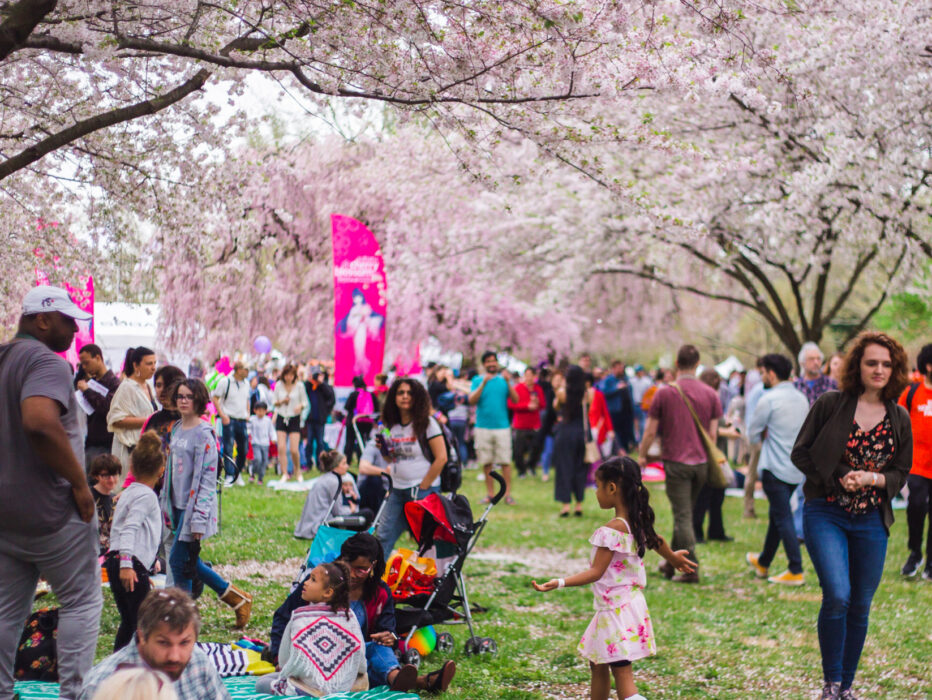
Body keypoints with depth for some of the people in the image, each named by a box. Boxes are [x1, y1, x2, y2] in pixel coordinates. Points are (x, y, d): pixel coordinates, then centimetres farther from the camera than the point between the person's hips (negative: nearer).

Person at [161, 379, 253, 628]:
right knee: (188, 561, 12)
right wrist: (165, 503, 18)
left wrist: (198, 518, -20)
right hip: (178, 505, 8)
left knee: (178, 560, -5)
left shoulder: (204, 434, -14)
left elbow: (206, 479, -16)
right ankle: (237, 598, 25)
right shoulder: (176, 429, 11)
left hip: (194, 507, -8)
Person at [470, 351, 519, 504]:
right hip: (483, 427, 0)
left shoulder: (503, 380, 9)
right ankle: (490, 494, 11)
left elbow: (515, 399, -3)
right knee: (487, 463, 3)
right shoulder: (477, 380, 7)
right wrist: (483, 383, -16)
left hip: (502, 426, 0)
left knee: (505, 462, -5)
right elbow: (472, 401, -7)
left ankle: (507, 493, -2)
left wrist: (508, 382, -15)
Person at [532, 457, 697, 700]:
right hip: (633, 604, 9)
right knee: (598, 665, 23)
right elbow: (656, 542, 24)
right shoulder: (639, 523, 4)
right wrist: (674, 558, 45)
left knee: (622, 673, -8)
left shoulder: (610, 532, -22)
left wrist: (560, 582, -33)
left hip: (615, 611, -9)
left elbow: (596, 572, -25)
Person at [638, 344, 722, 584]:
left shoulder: (664, 393, -6)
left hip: (676, 462, -4)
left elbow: (650, 432, -2)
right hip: (700, 462, 4)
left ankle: (691, 570, -7)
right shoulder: (710, 394, 1)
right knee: (685, 513, 16)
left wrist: (642, 456, 14)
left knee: (683, 517, -2)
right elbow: (712, 434, 5)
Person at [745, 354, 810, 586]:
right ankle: (763, 563, 33)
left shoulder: (769, 399, -14)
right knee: (776, 515, 19)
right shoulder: (801, 398, 9)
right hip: (797, 468, 8)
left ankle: (796, 571, -8)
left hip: (776, 468, -8)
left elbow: (753, 434, -6)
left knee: (783, 518, -5)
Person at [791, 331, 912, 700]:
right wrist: (838, 477, -12)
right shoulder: (830, 404, -3)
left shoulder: (899, 418, 5)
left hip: (872, 521, 3)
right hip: (826, 514, -3)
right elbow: (800, 453, 1)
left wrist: (871, 479, -11)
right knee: (837, 595, -19)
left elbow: (901, 474, 10)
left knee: (860, 607, 8)